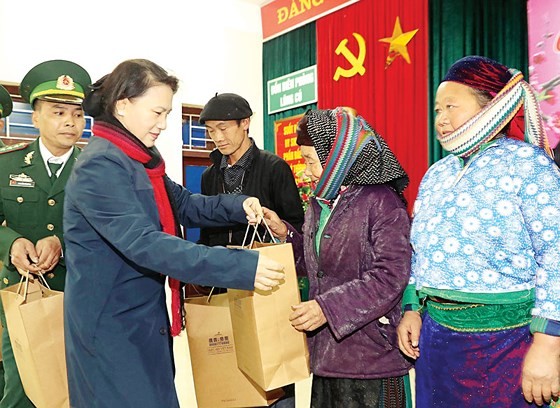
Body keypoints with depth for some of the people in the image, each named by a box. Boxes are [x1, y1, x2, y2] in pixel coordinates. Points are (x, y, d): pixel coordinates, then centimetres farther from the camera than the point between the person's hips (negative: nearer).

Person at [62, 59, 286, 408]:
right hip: (112, 324, -9)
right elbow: (144, 244, -32)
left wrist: (238, 206, -5)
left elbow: (183, 204, 14)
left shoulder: (141, 158, 6)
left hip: (145, 317, 9)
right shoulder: (101, 166, -22)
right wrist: (242, 267, -36)